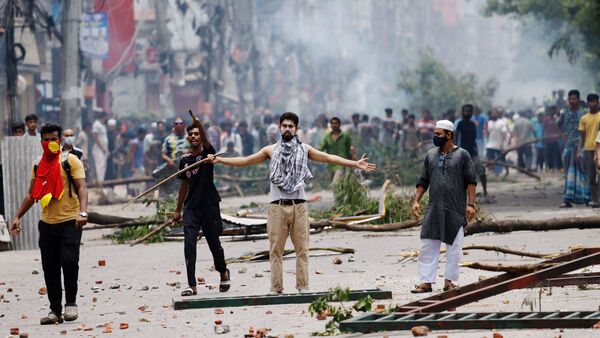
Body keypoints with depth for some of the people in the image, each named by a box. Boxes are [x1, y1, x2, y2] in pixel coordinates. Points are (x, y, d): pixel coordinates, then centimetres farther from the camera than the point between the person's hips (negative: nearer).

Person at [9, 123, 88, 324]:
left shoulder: (70, 160, -3)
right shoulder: (38, 165, 13)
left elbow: (82, 187, -11)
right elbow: (32, 194, 21)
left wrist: (83, 212, -26)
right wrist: (18, 217, 16)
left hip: (69, 222, -5)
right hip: (47, 223, 5)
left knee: (69, 261, -16)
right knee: (49, 268, 4)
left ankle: (71, 302, 3)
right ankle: (55, 311, 11)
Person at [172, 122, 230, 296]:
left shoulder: (207, 153, -1)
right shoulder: (185, 159, 11)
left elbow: (205, 142, -25)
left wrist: (200, 124, -44)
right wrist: (178, 210, 20)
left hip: (209, 205, -3)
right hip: (191, 207, 3)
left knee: (214, 244, 6)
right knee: (189, 244, -10)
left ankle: (223, 272, 35)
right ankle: (192, 285, -10)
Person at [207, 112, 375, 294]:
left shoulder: (304, 149, 11)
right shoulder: (271, 150, 12)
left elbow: (329, 158, 8)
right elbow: (246, 160, 14)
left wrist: (355, 164, 1)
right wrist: (219, 160, 8)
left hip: (299, 205, 0)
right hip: (277, 206, 0)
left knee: (302, 248, -1)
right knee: (276, 249, -1)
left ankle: (302, 286, 3)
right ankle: (276, 288, 1)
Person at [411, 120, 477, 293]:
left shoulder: (462, 155, 2)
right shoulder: (430, 155, 13)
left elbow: (471, 181, 0)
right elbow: (423, 181, 17)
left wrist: (471, 204, -8)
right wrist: (416, 201, 6)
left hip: (455, 210, -3)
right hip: (433, 209, 3)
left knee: (454, 246, 1)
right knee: (428, 245, -2)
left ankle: (449, 281, 9)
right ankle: (426, 282, 0)